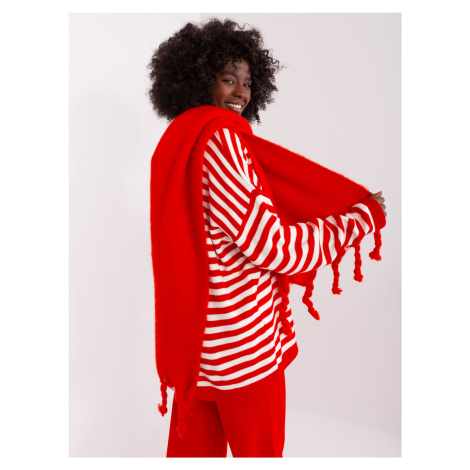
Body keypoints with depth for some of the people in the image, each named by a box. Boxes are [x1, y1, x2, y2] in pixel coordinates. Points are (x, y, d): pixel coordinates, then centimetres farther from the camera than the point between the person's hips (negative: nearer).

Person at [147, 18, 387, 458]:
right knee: (258, 449, 15)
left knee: (194, 445, 23)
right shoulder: (219, 139, -21)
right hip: (243, 341, -8)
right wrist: (362, 217, -11)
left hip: (193, 335, 8)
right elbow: (272, 246, -22)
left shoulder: (175, 142, 8)